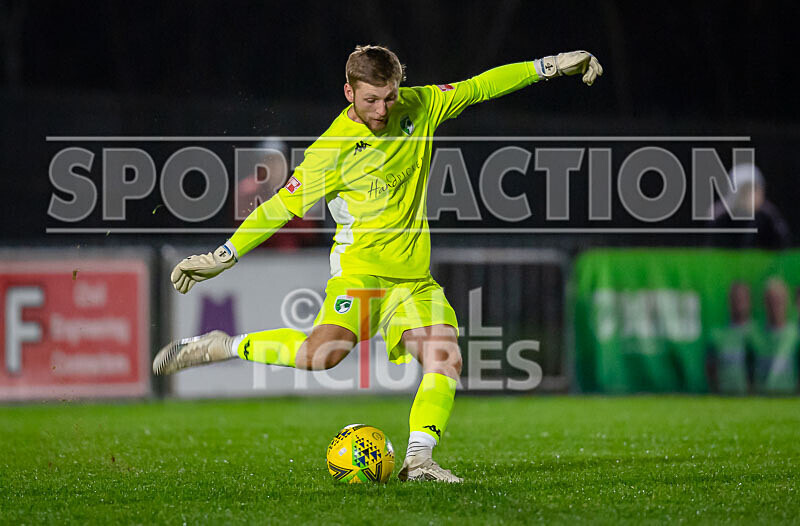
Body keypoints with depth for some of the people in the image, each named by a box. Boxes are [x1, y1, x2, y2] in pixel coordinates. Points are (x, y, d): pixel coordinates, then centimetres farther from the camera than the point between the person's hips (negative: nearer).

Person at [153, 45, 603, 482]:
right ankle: (219, 347, -14)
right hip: (361, 262, -6)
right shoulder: (331, 150, -10)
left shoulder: (419, 108, 3)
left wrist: (547, 66, 9)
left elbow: (478, 88, 11)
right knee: (327, 351, -28)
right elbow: (282, 207, -4)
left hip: (413, 275, 6)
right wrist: (224, 257, -6)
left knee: (445, 359, -11)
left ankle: (418, 460, -10)